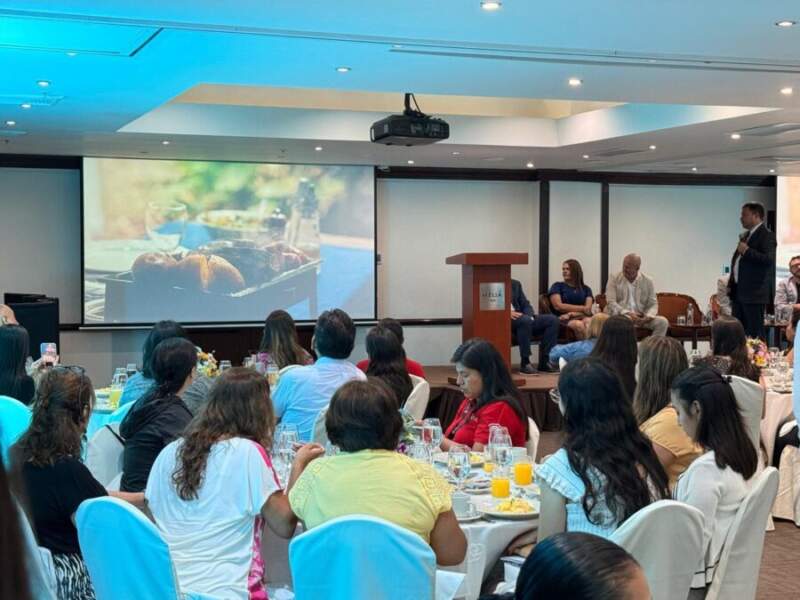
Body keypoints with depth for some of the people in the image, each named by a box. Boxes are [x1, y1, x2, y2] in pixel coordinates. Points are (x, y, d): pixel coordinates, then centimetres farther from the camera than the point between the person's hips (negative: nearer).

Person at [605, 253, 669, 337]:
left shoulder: (648, 281, 7)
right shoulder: (614, 278, 1)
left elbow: (653, 304, 6)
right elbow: (611, 302, -8)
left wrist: (648, 316, -18)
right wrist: (628, 314, -23)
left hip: (641, 318, 3)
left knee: (663, 322, -21)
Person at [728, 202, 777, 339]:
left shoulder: (767, 235, -9)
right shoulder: (744, 235, 18)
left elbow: (769, 259, -22)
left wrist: (747, 251, -20)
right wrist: (731, 283, 18)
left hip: (754, 292, -9)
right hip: (739, 292, 9)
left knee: (755, 332, -8)